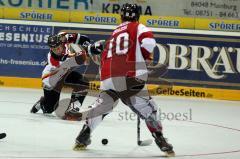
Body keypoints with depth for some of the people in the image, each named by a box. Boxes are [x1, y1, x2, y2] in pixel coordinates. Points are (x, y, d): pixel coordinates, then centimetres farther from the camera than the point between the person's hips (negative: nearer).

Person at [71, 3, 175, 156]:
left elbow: (104, 59, 31)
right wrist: (147, 58, 6)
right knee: (148, 109, -1)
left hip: (108, 78, 5)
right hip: (129, 77, -5)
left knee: (101, 107, 23)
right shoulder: (138, 27, 11)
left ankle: (83, 138, 22)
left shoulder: (114, 34, 29)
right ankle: (160, 141, -10)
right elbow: (148, 41, -12)